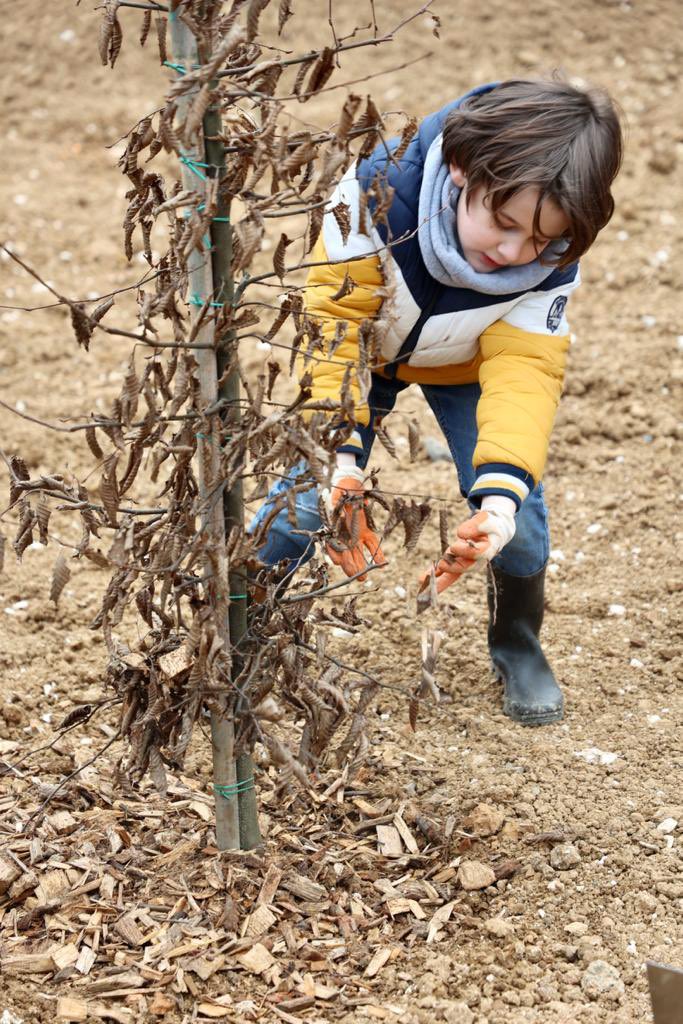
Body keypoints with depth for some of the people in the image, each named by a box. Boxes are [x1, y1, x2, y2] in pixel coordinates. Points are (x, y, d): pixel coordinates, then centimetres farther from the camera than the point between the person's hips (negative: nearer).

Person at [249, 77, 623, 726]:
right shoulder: (379, 191, -40)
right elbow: (331, 319, -36)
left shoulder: (550, 262, -32)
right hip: (366, 346, -1)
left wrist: (502, 495, -50)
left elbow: (522, 370, -34)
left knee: (516, 505, -12)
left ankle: (517, 643, 17)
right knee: (311, 494, -14)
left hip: (465, 366, 1)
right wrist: (338, 453, -46)